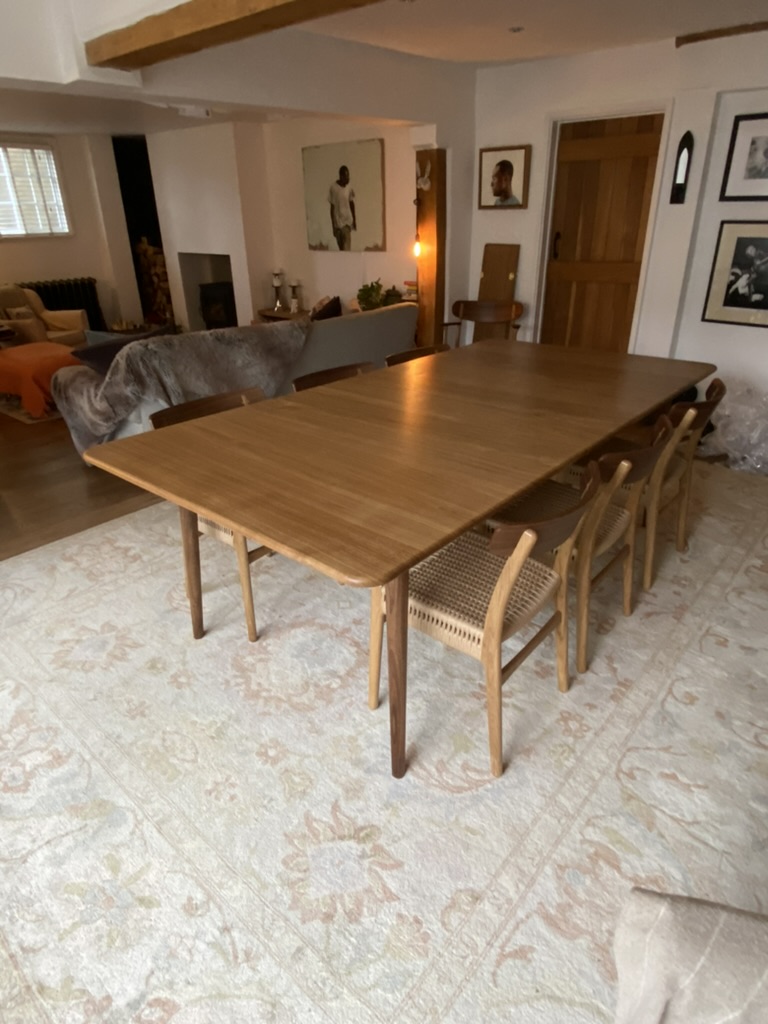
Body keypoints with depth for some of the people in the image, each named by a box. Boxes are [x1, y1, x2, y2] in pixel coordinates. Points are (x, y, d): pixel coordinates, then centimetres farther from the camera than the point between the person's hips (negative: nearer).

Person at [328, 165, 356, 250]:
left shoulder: (349, 187, -1)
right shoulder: (333, 188, -14)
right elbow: (332, 207, -11)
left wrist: (354, 220, 14)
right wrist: (333, 225, -11)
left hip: (348, 221, 3)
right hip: (338, 222, -3)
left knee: (347, 248, -4)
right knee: (341, 248, 6)